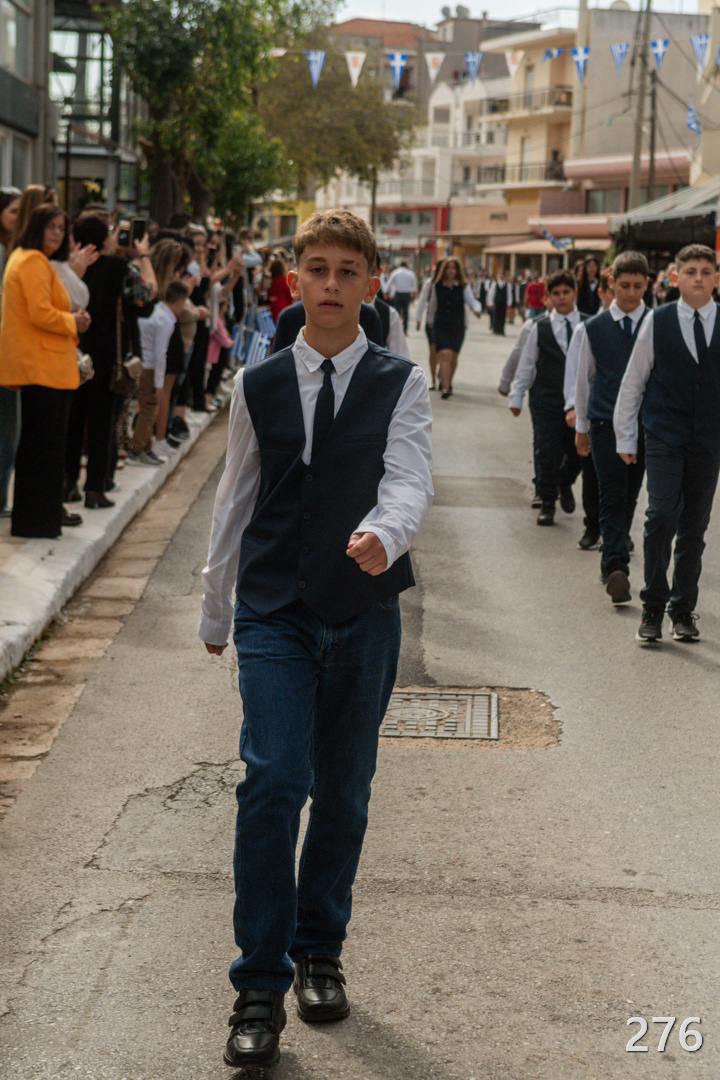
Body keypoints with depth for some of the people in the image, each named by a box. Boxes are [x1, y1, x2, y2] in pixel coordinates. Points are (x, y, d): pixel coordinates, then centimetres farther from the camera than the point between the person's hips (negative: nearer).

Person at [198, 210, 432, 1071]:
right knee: (272, 782, -12)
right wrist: (215, 605, 17)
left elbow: (409, 480, -15)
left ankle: (319, 951, 30)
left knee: (344, 791, 10)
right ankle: (260, 986, -4)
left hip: (364, 612, 0)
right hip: (275, 612, 0)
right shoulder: (258, 386, 3)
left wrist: (385, 534, -38)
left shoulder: (400, 384, -1)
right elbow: (235, 500, 12)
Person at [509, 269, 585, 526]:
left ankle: (565, 483, 37)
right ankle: (547, 502, 12)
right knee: (546, 452, -1)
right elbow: (526, 365, 9)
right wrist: (516, 396, 10)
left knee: (578, 451, 5)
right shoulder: (539, 328, 2)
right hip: (546, 401, -1)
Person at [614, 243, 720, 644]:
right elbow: (633, 382, 6)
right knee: (662, 516, -14)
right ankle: (653, 607, -2)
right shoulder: (657, 322, -1)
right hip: (664, 436, -2)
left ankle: (683, 609, 20)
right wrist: (625, 437, 6)